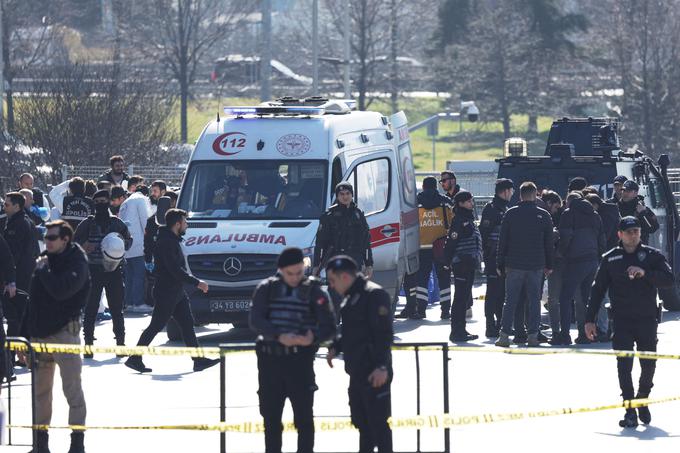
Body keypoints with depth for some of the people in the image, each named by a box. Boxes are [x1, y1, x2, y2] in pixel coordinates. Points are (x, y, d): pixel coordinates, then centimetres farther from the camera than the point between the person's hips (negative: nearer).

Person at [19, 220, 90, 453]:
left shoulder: (77, 265, -9)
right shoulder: (43, 261, 12)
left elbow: (60, 290, -28)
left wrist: (43, 270, -14)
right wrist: (25, 334, 16)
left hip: (64, 332, -7)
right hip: (39, 333, 7)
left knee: (72, 388, -4)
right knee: (40, 391, 11)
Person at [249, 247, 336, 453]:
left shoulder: (314, 292, 2)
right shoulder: (266, 289, 5)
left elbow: (329, 326, -2)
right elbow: (255, 321, -7)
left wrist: (314, 337, -24)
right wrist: (279, 336, -23)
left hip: (300, 360, -2)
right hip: (270, 359, 2)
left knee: (303, 415, -3)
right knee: (270, 415, 8)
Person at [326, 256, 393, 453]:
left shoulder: (374, 295, -15)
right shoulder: (351, 298, 16)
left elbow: (384, 333, -21)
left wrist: (382, 366, -26)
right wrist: (336, 347, 11)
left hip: (375, 374, -10)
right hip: (357, 372, 10)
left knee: (378, 422, -8)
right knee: (361, 421, 17)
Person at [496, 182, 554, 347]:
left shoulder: (510, 214, -2)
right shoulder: (544, 215, 1)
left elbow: (502, 241, 1)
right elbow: (549, 243, 5)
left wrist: (500, 265, 7)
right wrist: (549, 265, 12)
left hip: (514, 265, 0)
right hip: (536, 265, 0)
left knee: (510, 301, 3)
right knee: (534, 300, 6)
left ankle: (504, 335, -1)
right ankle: (533, 335, 4)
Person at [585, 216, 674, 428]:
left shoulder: (652, 256, 4)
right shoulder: (610, 259, 6)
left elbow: (668, 279, -8)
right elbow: (598, 289, 9)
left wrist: (645, 273, -23)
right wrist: (590, 319, 4)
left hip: (647, 318, 0)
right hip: (622, 320, 0)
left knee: (648, 364, 5)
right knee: (624, 364, -9)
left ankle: (642, 399, 31)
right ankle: (630, 411, -8)